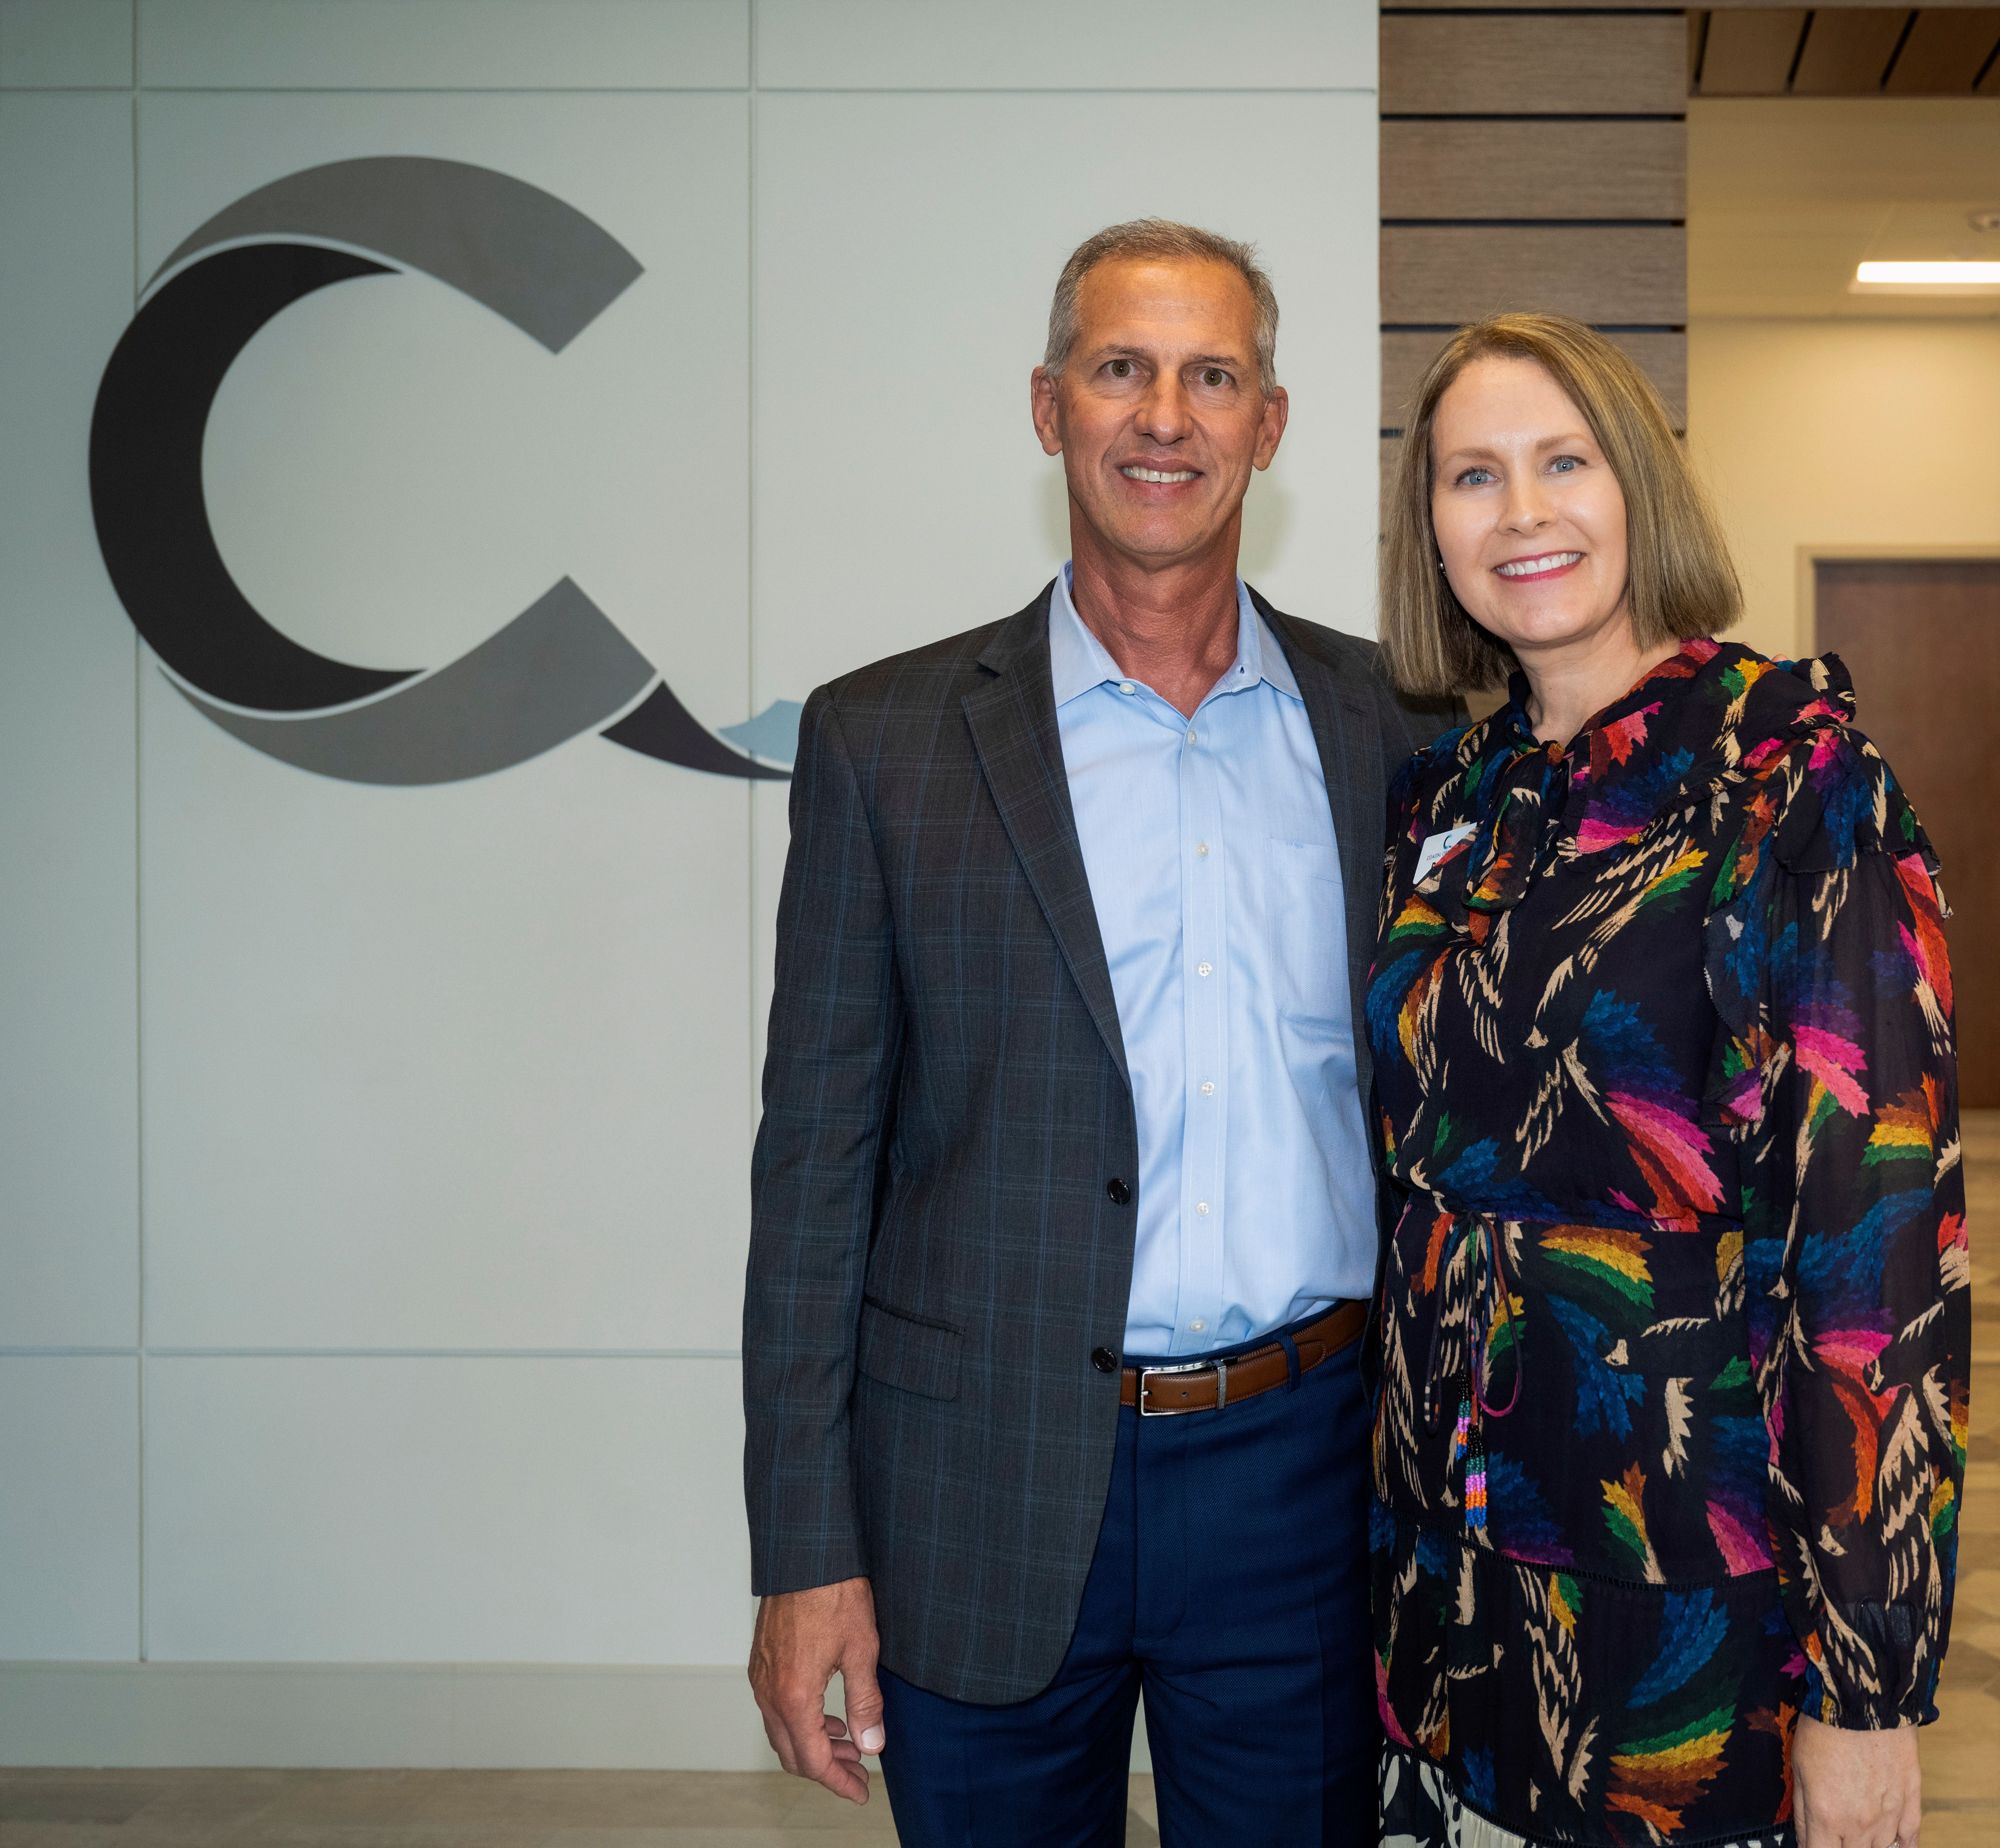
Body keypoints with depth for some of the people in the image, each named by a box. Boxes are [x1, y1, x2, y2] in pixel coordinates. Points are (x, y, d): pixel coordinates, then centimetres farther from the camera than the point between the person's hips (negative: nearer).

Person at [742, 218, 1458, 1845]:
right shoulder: (888, 740, -2)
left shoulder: (1392, 728, 4)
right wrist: (805, 1555, -5)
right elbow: (817, 1155, -2)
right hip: (988, 1497, -1)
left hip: (1305, 1476, 2)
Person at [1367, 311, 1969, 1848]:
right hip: (1456, 1550, 6)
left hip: (1691, 1586, -5)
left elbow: (1879, 1203, -18)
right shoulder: (1448, 794, 6)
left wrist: (1866, 1690, -19)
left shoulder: (1785, 759, -13)